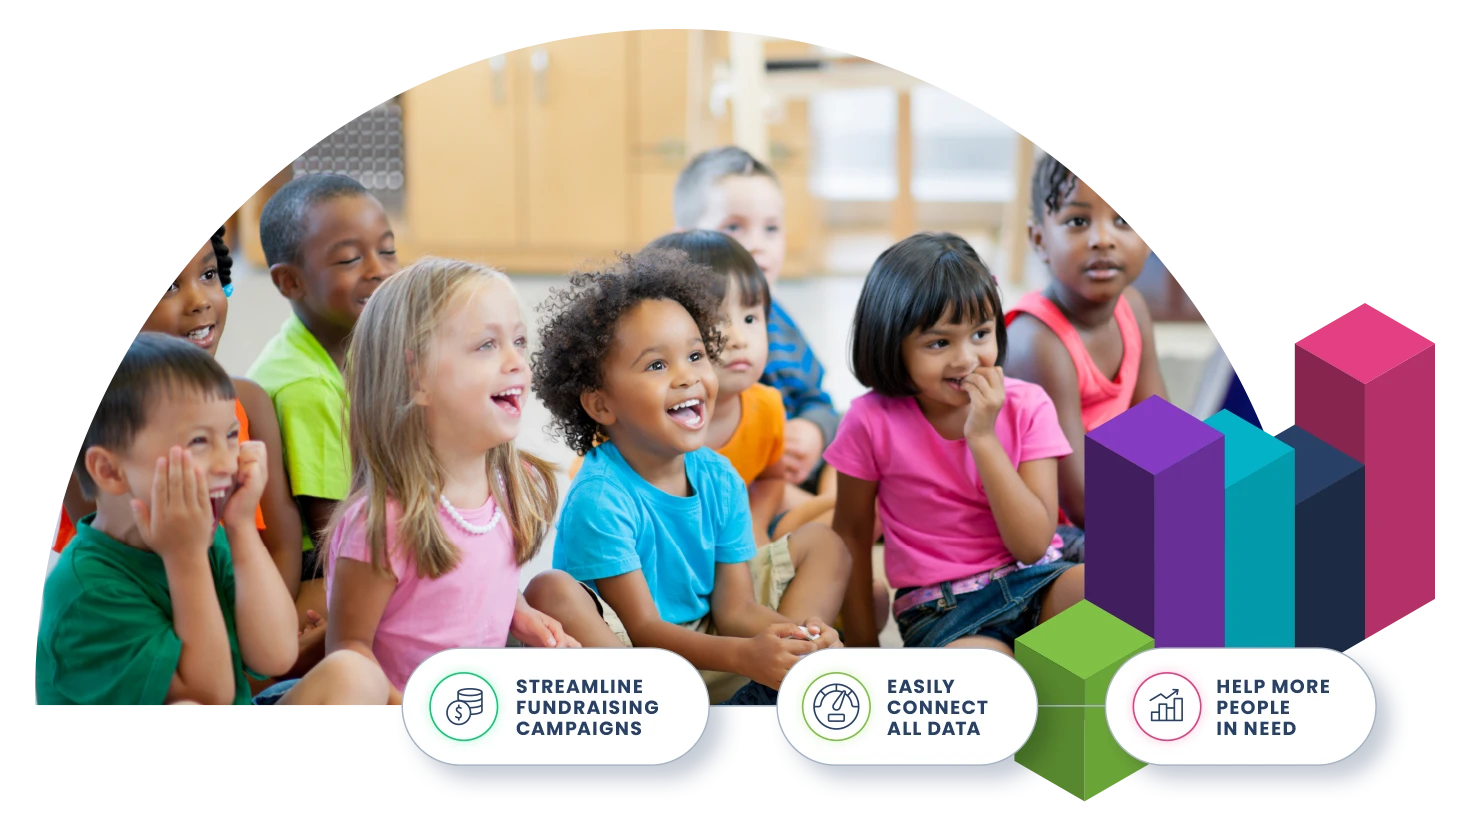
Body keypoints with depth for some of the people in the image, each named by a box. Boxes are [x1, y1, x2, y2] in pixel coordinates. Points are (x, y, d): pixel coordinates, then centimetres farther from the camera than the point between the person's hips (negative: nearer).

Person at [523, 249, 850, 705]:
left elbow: (735, 608, -1)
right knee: (552, 592, -35)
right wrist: (745, 655, -35)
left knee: (822, 542, 8)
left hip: (704, 646, 7)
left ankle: (762, 699, -15)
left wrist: (798, 633, -23)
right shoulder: (599, 499, -22)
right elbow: (642, 629, -21)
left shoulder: (719, 478, -2)